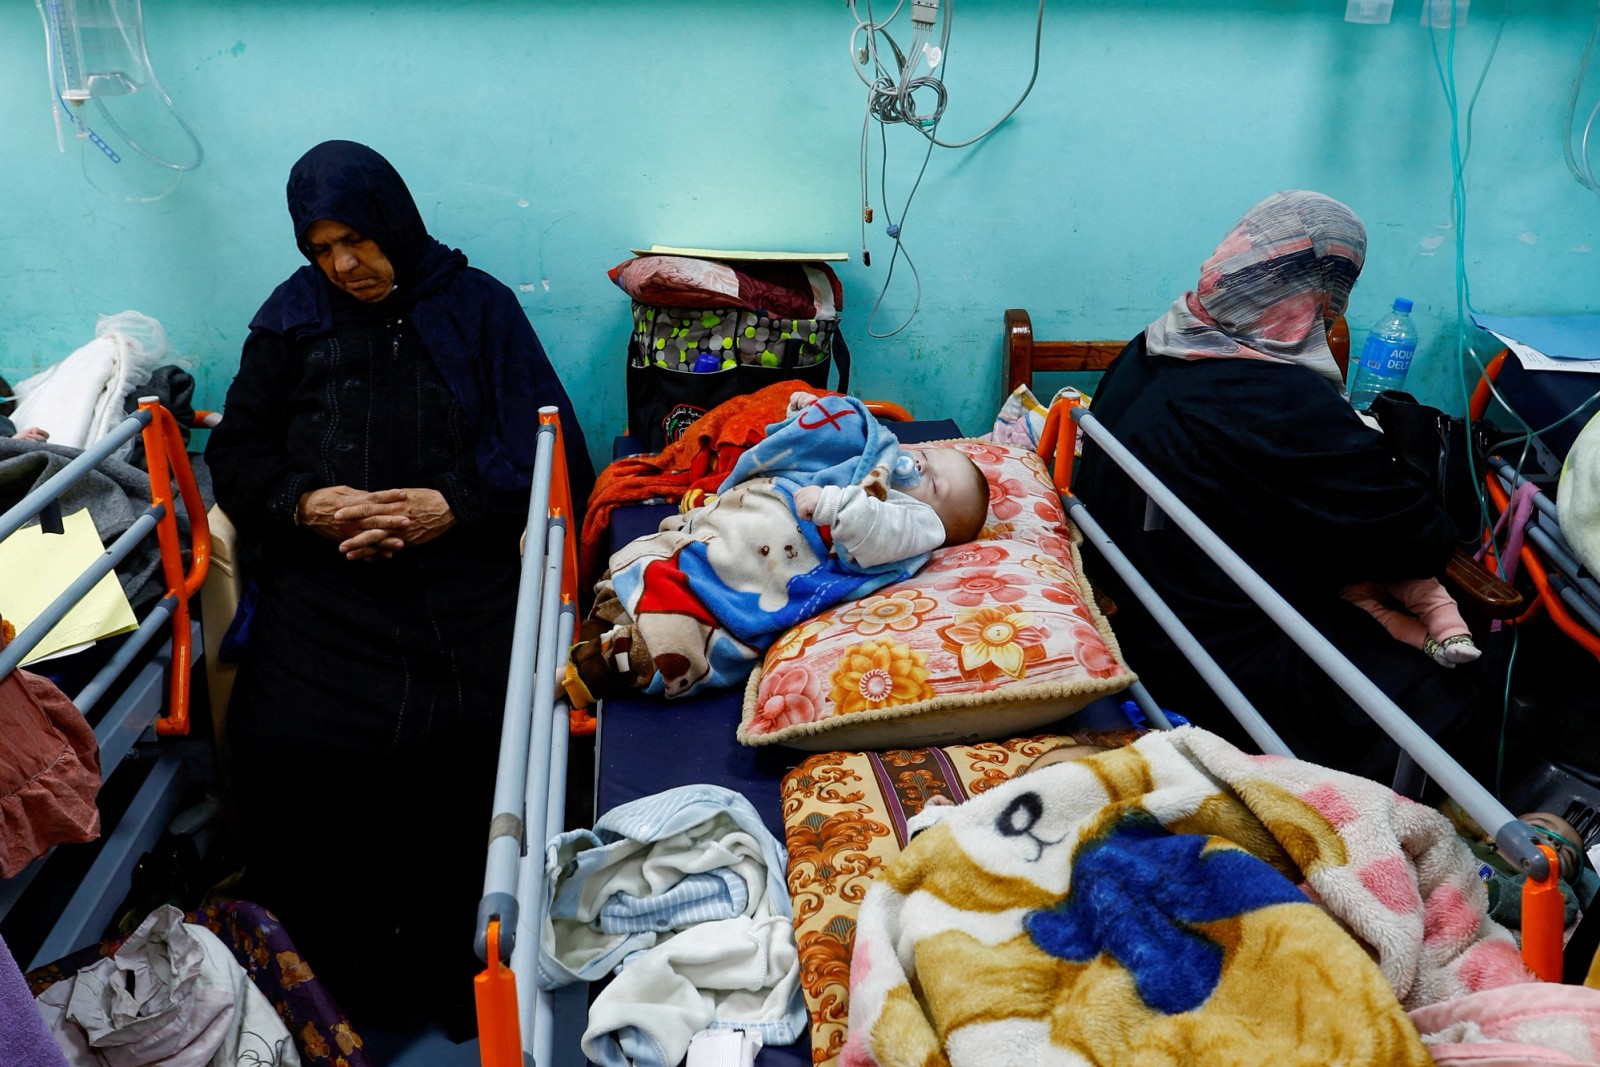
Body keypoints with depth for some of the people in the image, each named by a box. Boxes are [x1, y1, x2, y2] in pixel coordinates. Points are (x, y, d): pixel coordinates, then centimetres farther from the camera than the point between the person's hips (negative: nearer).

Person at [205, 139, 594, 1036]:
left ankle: (454, 965, -4)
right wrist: (304, 503, -6)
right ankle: (334, 969, 1)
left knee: (473, 733, -26)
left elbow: (548, 448, 4)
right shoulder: (293, 315, 18)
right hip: (325, 570, 3)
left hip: (458, 561, -2)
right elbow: (237, 450, 15)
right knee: (284, 741, -21)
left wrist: (452, 506, -12)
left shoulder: (477, 305, 11)